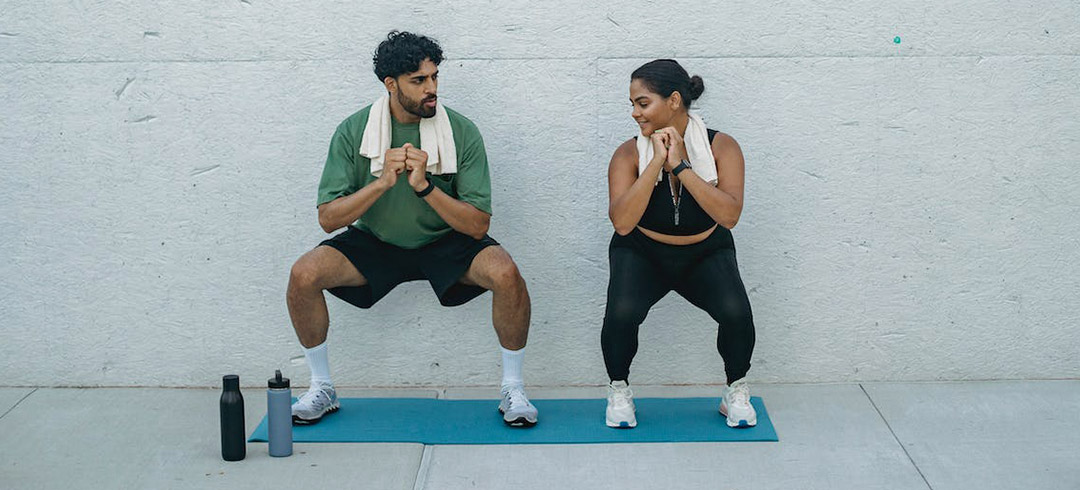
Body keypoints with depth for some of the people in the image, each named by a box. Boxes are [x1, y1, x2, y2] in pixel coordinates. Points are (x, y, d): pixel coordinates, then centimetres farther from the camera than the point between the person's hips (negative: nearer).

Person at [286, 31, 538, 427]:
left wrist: (425, 186, -30)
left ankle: (513, 389, -9)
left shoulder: (461, 132, -14)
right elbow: (328, 218, -13)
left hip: (446, 242, -1)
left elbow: (478, 226, -16)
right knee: (303, 275, -23)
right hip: (375, 242, 1)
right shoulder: (353, 131, -11)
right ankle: (322, 389, -1)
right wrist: (383, 182, -28)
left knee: (505, 273, -30)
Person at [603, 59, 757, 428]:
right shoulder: (629, 154, -14)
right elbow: (621, 222, -28)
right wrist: (656, 162, -31)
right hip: (642, 253, 0)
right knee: (621, 313, -30)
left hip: (705, 254, 0)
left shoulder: (721, 147, -15)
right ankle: (618, 391, 0)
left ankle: (736, 392, 2)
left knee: (736, 312, -28)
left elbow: (729, 215, -28)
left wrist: (680, 166, -30)